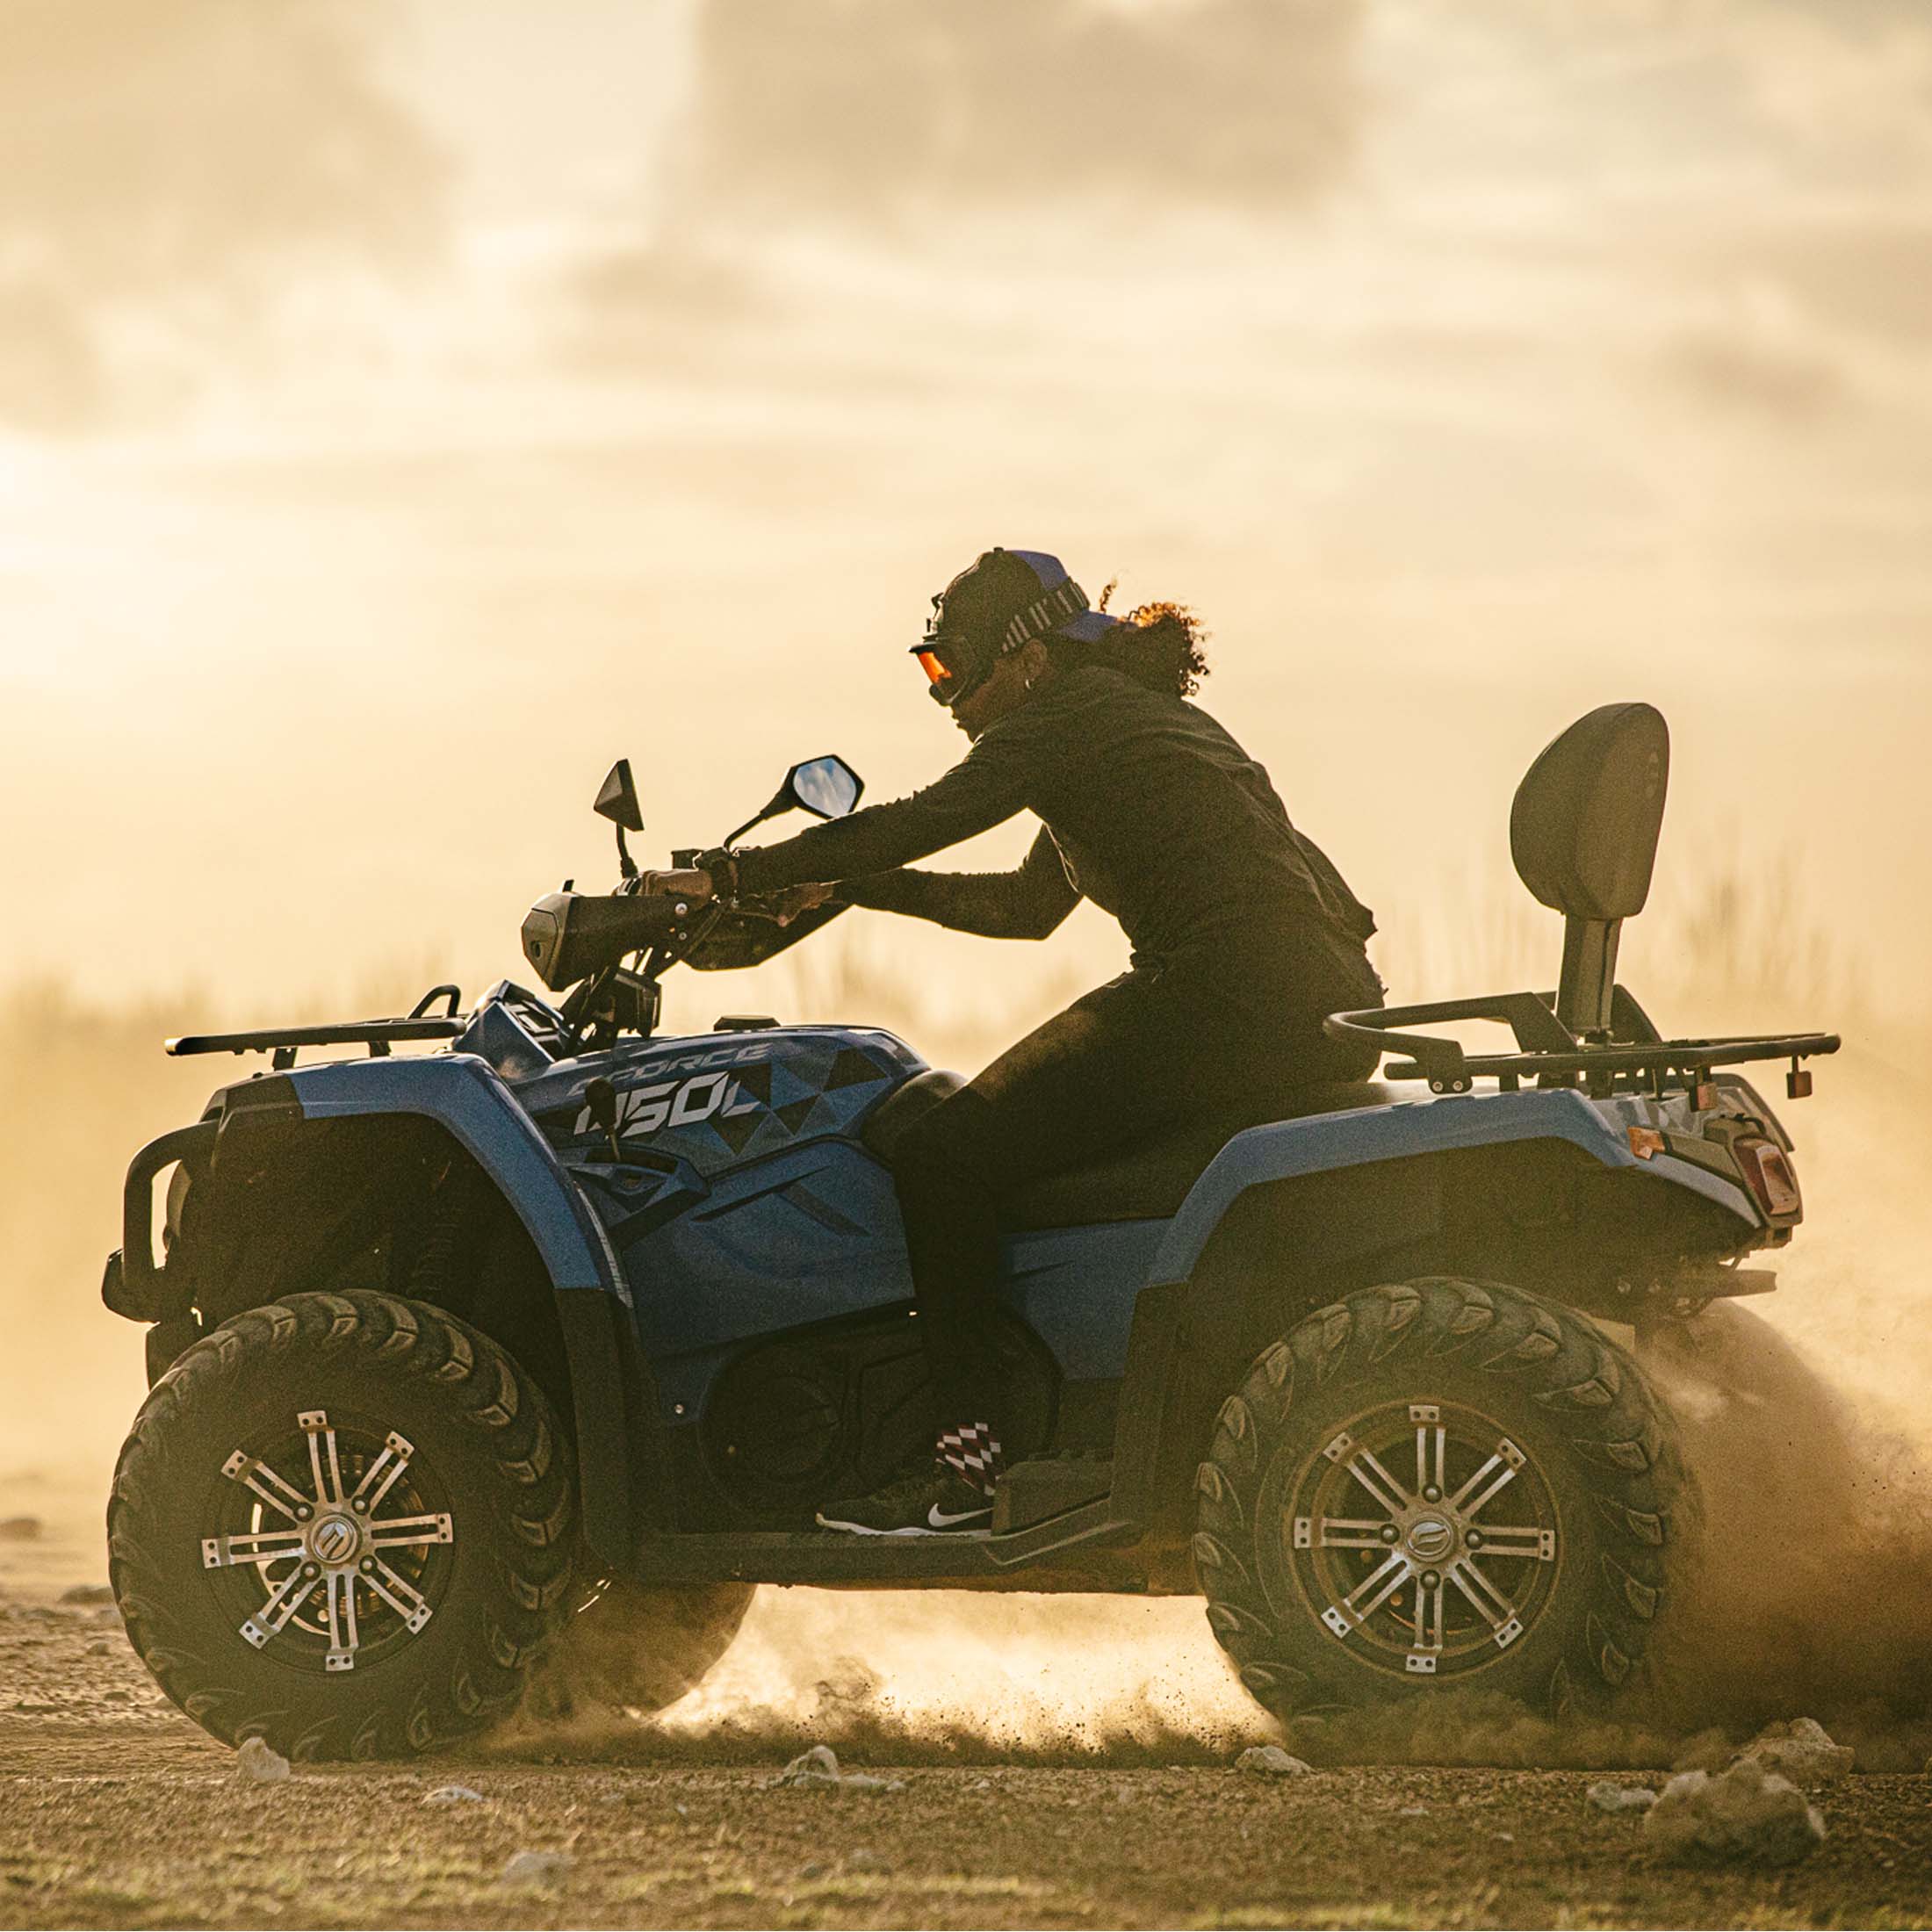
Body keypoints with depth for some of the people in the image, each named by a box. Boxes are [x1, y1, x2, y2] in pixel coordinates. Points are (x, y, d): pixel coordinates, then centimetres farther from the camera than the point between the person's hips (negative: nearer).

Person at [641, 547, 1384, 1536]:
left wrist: (727, 877, -3)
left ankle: (966, 1465, -13)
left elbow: (915, 824, -10)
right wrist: (849, 887, 32)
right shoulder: (1130, 713, 26)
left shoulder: (1065, 717, -4)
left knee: (945, 1154, -10)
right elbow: (1027, 905, 33)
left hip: (1229, 998, -10)